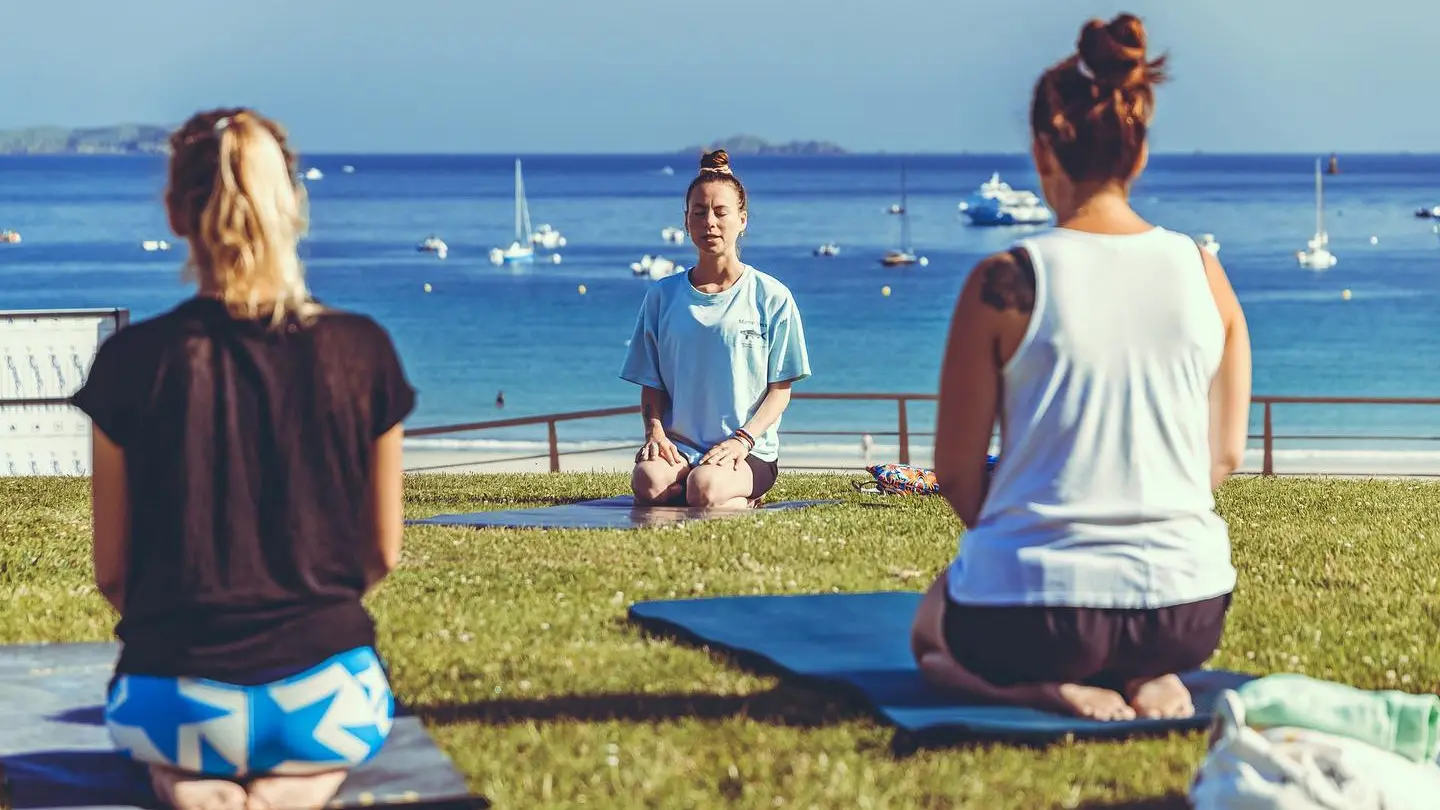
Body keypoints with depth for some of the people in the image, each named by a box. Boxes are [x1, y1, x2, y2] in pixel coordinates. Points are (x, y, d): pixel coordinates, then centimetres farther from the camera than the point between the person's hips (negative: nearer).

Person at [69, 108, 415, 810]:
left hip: (179, 708, 1)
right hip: (323, 700, -1)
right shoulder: (360, 352, -5)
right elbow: (381, 553, 4)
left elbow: (112, 574, 1)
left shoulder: (134, 360, -7)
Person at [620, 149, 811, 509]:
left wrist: (742, 439, -14)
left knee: (704, 487, -35)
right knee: (648, 482, -33)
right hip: (679, 445, 2)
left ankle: (744, 496, 0)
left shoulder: (771, 297, 4)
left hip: (750, 451, -2)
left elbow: (780, 388, 3)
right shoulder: (662, 296, 12)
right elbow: (651, 384, 12)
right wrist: (655, 430, -9)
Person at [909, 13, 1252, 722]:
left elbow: (956, 475, -4)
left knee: (931, 631, 33)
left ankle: (1048, 686, 1)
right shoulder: (1202, 272, -1)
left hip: (1033, 616, -3)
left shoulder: (1004, 285, -11)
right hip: (1187, 616, 4)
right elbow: (1224, 456, 7)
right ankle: (1150, 679, 5)